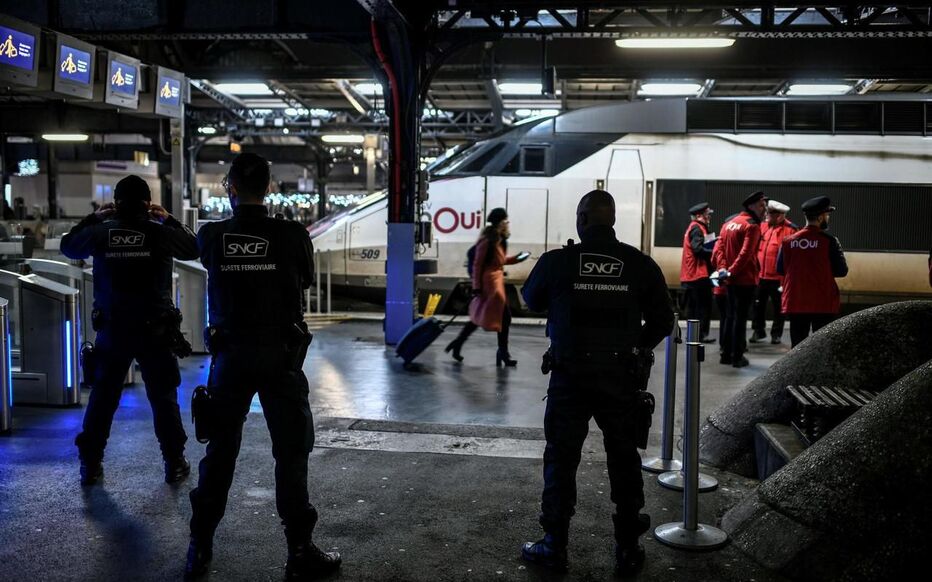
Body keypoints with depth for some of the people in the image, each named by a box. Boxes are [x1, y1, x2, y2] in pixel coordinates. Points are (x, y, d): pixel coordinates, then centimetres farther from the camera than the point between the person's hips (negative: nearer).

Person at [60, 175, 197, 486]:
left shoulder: (100, 232, -3)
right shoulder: (159, 233, -8)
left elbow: (67, 247, 15)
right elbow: (193, 249, 7)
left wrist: (92, 217, 18)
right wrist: (169, 220, 12)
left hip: (112, 329, 2)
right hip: (155, 330, -2)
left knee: (102, 398, 13)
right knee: (164, 398, 8)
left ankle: (90, 464, 18)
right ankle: (174, 463, 13)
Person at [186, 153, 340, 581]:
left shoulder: (211, 236, -5)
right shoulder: (292, 235, -10)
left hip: (230, 354, 2)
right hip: (280, 354, -2)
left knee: (220, 450, 14)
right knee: (291, 452, 6)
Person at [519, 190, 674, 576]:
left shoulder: (556, 261, -9)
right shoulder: (640, 264, -5)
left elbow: (531, 301, 9)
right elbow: (662, 322, 2)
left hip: (570, 377, -1)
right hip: (623, 378, 2)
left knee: (561, 460, 11)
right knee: (624, 461, 14)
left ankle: (554, 546, 19)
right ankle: (628, 550, 23)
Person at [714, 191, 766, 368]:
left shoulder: (729, 223, 12)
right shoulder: (752, 226, -12)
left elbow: (719, 247, 4)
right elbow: (746, 253, -21)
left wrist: (722, 267, -4)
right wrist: (732, 271, -15)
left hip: (730, 280, 7)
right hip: (746, 279, -7)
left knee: (730, 316, 15)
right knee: (741, 317, -2)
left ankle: (726, 354, 19)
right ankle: (737, 357, 2)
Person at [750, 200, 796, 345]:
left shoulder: (789, 230, -10)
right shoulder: (763, 226, 8)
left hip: (778, 278, -5)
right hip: (760, 275, 5)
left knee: (778, 307, 8)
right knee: (758, 305, 12)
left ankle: (776, 334, 19)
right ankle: (758, 331, 26)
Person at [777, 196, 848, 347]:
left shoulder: (788, 241, -2)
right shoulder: (829, 241, -10)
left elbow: (780, 269, 4)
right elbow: (842, 271, -7)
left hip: (795, 303, 3)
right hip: (823, 304, -3)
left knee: (798, 349, 11)